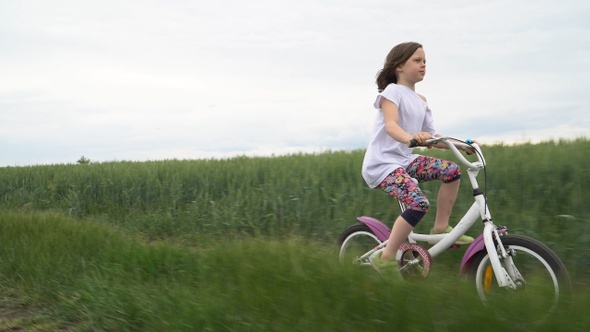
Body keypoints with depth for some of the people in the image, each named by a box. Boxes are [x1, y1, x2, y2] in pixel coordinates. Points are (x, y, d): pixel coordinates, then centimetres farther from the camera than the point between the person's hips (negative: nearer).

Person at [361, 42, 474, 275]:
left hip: (406, 160, 8)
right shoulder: (392, 91, -9)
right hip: (383, 162, -8)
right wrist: (410, 138, -47)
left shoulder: (421, 101, 16)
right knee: (419, 202, -27)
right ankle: (386, 258, -16)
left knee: (452, 170, -8)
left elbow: (432, 137, 14)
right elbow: (390, 125, -26)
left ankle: (440, 228, 4)